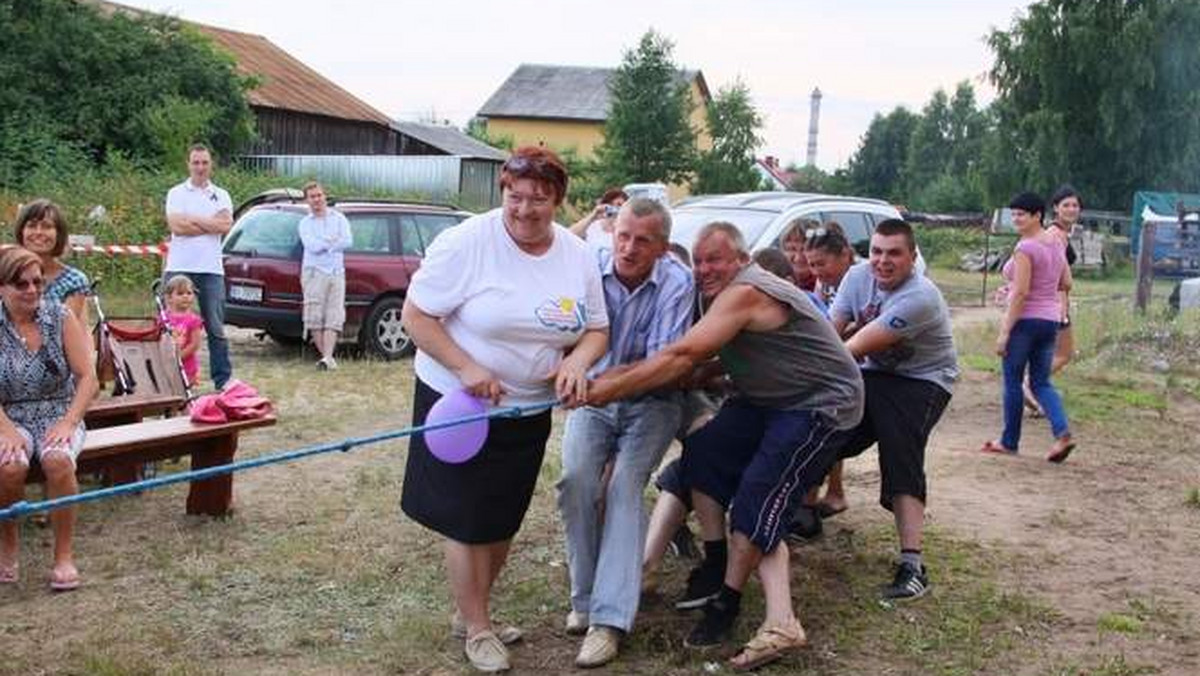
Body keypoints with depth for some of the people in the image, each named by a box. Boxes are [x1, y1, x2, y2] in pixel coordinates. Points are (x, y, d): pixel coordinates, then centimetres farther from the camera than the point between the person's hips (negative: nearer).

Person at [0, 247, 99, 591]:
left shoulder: (61, 318, 0)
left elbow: (87, 378, -3)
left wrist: (68, 422, -17)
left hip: (58, 414, 0)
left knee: (58, 459, -33)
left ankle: (64, 556, -18)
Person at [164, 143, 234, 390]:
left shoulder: (221, 195, 12)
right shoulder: (177, 193, 5)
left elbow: (226, 224, -6)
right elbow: (176, 226, -10)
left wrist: (193, 219, -8)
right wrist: (211, 224, -6)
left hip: (211, 269, 2)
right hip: (179, 267, -2)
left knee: (216, 328, 5)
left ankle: (223, 379, 8)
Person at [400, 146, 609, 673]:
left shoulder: (578, 256, -2)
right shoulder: (466, 243, -18)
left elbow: (597, 330, 5)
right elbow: (415, 315, -15)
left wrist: (577, 361, -17)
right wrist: (468, 368, -25)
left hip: (528, 410, 5)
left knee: (504, 521, 16)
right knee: (469, 521, 1)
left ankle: (471, 613, 37)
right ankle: (476, 629, 20)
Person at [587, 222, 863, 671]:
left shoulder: (746, 293, -23)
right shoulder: (725, 297, 9)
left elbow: (683, 356, -31)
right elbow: (695, 364, 1)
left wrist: (611, 389, -28)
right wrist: (617, 375, -11)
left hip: (821, 406, -10)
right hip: (766, 401, 10)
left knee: (757, 497, -14)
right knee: (703, 451, 0)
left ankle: (725, 601, 5)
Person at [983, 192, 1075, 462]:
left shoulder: (1025, 248, -16)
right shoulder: (1056, 243, 9)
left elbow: (1021, 293, -20)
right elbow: (1066, 284, 15)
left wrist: (1004, 332, -18)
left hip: (1026, 320, -8)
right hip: (1050, 320, 8)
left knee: (1012, 382, 6)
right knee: (1041, 382, 12)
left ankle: (1009, 441, 16)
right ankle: (1063, 433, -7)